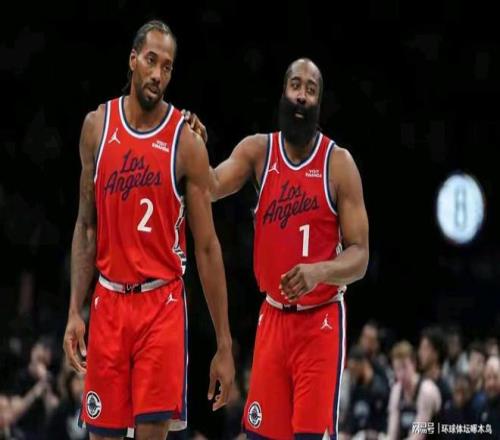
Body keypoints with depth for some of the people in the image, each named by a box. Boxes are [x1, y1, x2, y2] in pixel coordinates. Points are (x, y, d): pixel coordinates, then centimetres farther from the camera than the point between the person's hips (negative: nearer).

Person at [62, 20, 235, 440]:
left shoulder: (186, 142, -6)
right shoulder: (98, 126, 5)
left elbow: (207, 246, -3)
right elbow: (86, 226, 10)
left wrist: (225, 345, -5)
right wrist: (75, 311, 2)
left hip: (162, 304, -3)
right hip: (108, 301, 3)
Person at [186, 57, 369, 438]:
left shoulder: (339, 163, -7)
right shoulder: (258, 150, 2)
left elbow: (359, 256, -8)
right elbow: (212, 188, -15)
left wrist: (319, 271, -28)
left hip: (321, 323, -4)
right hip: (273, 318, 4)